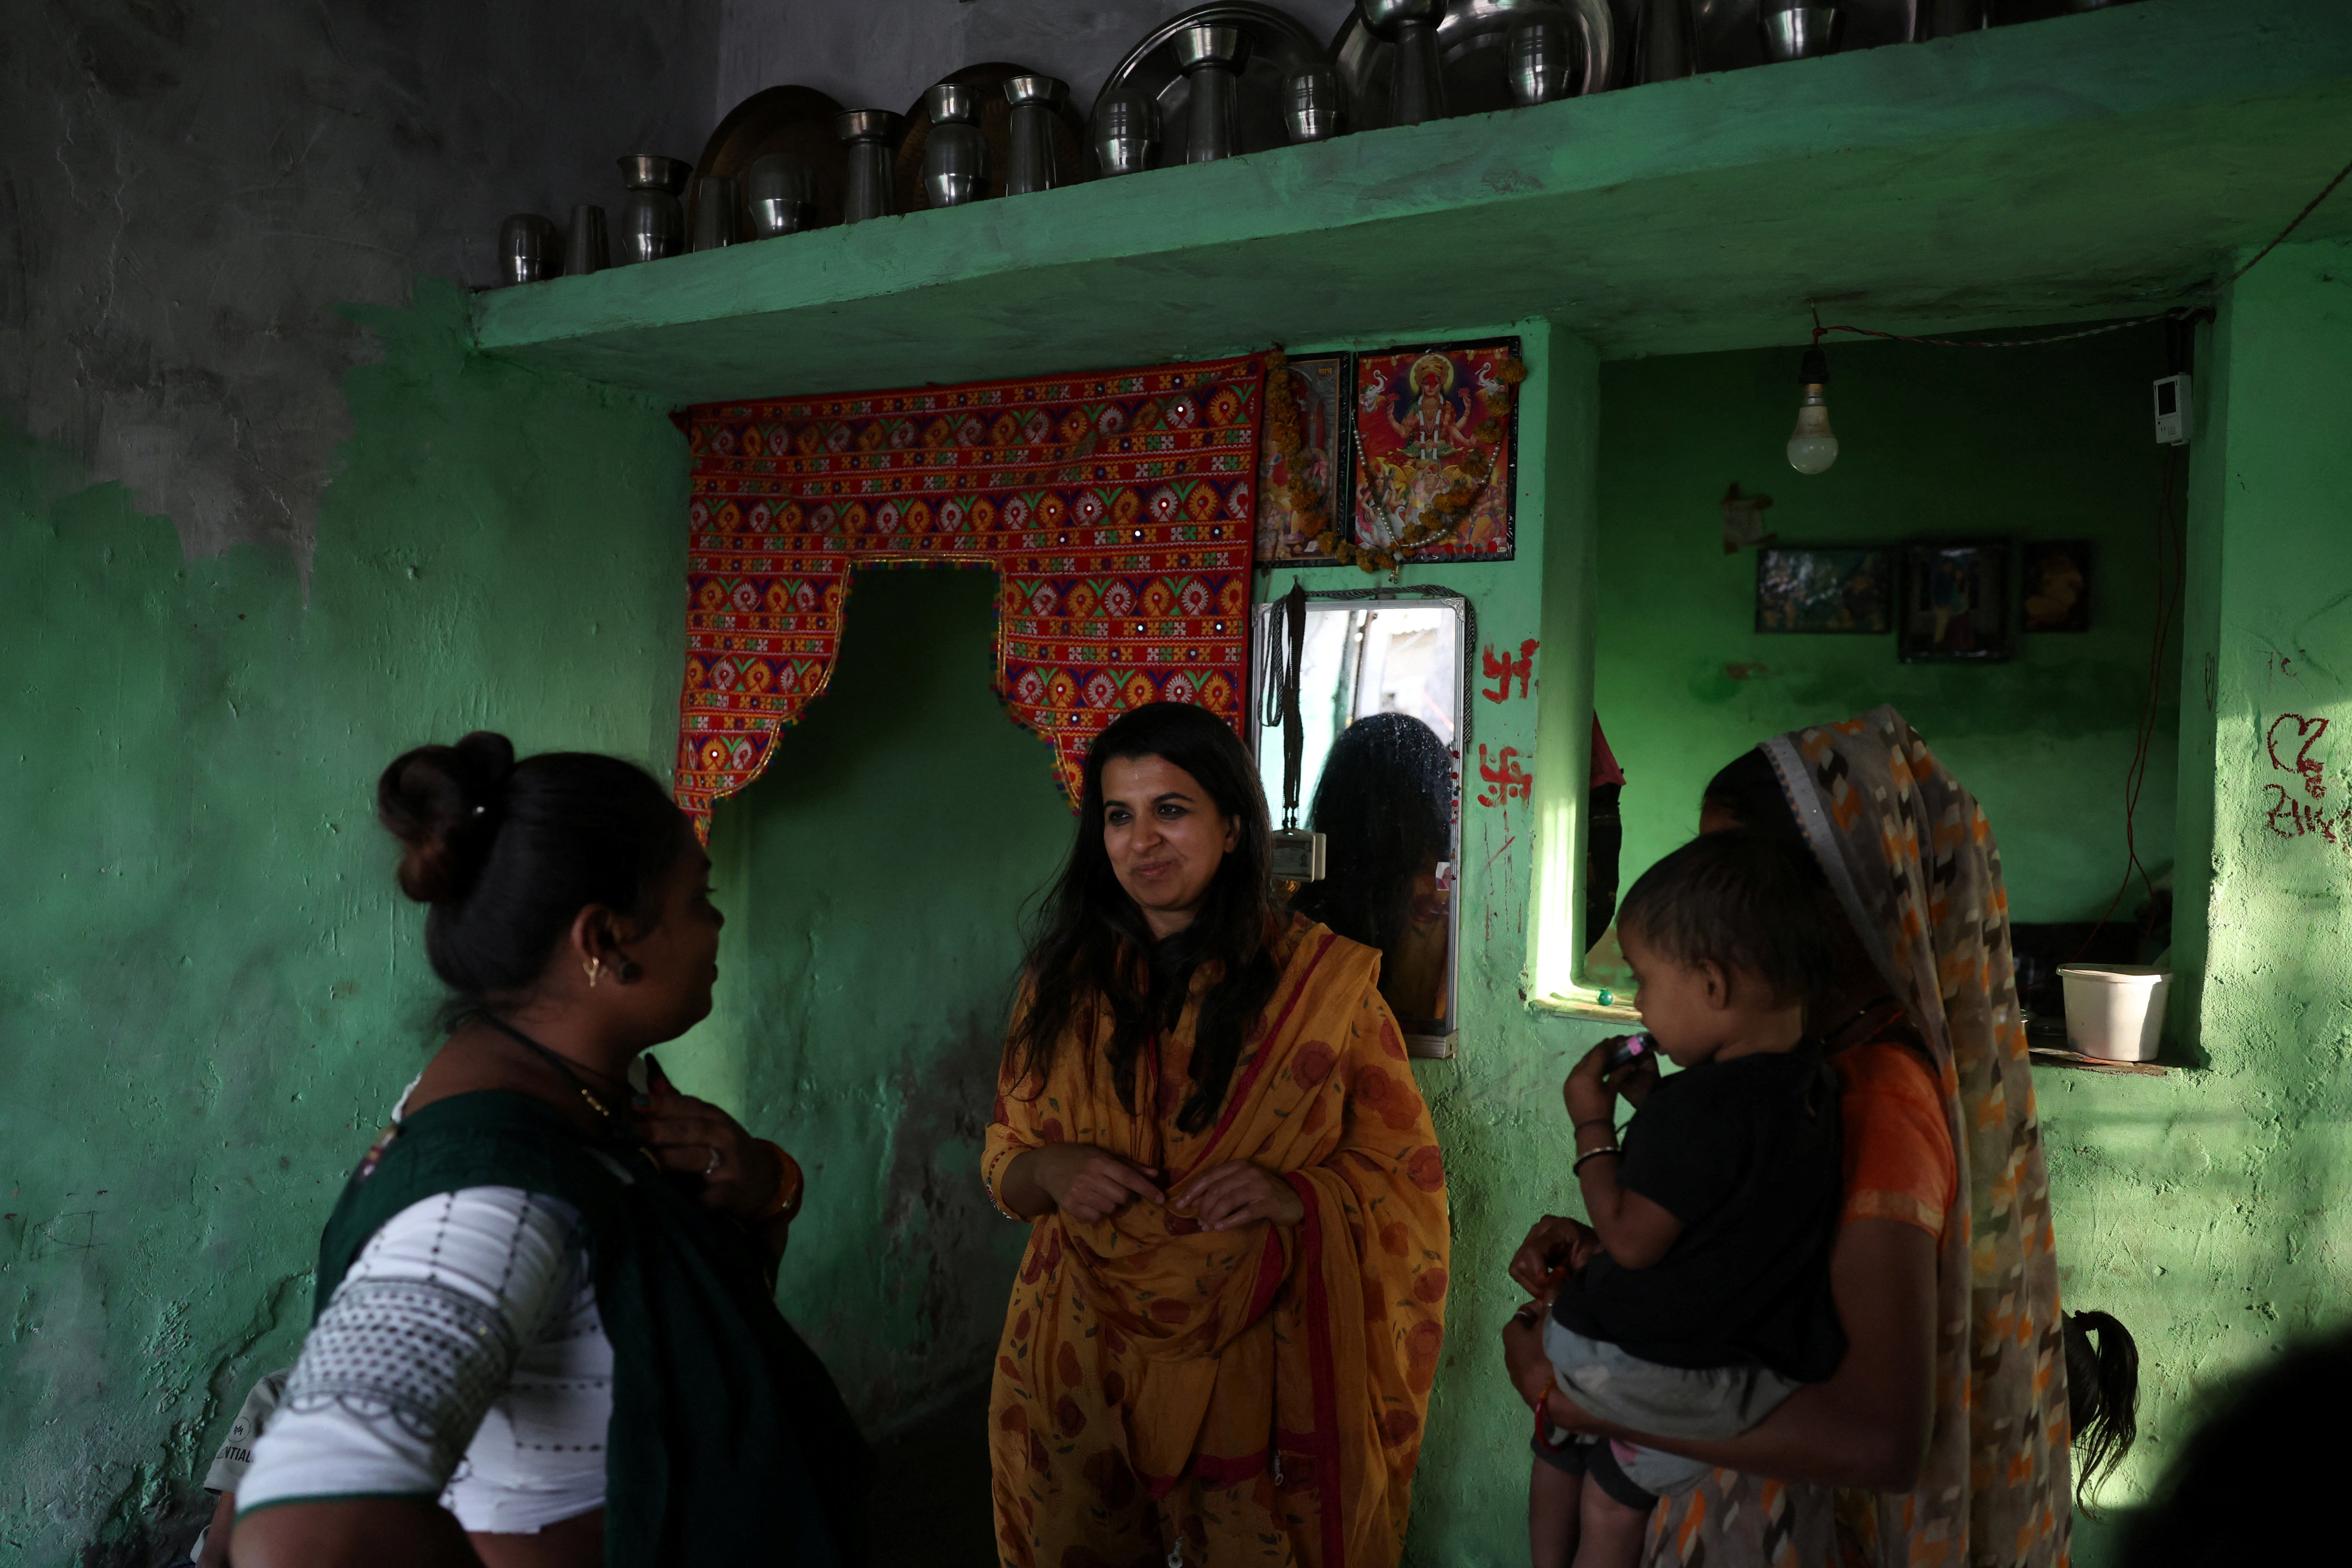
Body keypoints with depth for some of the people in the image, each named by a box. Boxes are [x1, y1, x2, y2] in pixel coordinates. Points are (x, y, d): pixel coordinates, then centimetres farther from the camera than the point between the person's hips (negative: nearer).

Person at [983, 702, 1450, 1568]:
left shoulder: (1325, 980, -5)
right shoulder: (1065, 982, 4)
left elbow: (1406, 1179, -2)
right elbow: (1004, 1158, 11)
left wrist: (1294, 1194, -20)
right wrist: (1051, 1171, -11)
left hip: (1254, 1368, -2)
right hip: (1082, 1362, 3)